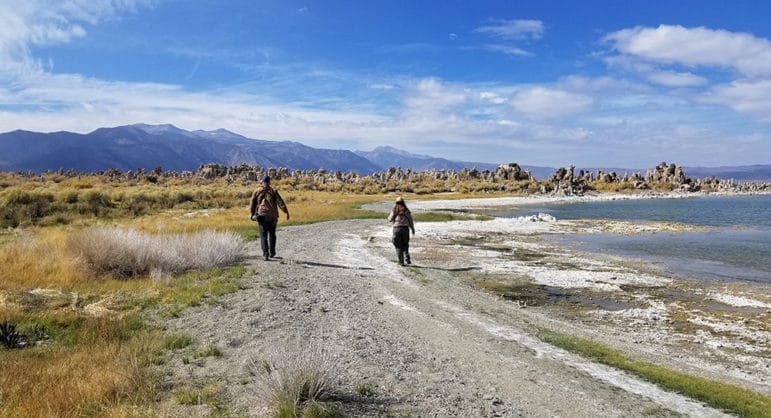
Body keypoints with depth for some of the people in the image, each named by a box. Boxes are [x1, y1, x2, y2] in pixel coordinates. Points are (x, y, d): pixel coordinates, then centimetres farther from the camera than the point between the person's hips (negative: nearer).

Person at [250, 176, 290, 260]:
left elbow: (252, 203, 7)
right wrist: (286, 212, -13)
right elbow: (280, 202, -9)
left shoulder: (257, 191, 4)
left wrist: (253, 214, 21)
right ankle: (272, 252, 21)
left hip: (262, 216, 0)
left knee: (263, 236, 3)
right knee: (272, 234, 17)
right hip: (273, 216, 1)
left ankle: (265, 253, -10)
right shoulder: (273, 191, 1)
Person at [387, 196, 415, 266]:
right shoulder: (406, 210, 7)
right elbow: (410, 221, 8)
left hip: (397, 228, -1)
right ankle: (407, 258, 2)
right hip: (405, 228, 1)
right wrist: (413, 229, 21)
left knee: (398, 246, 6)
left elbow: (390, 219, 10)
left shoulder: (394, 210, 4)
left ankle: (401, 261, 1)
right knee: (405, 245, 17)